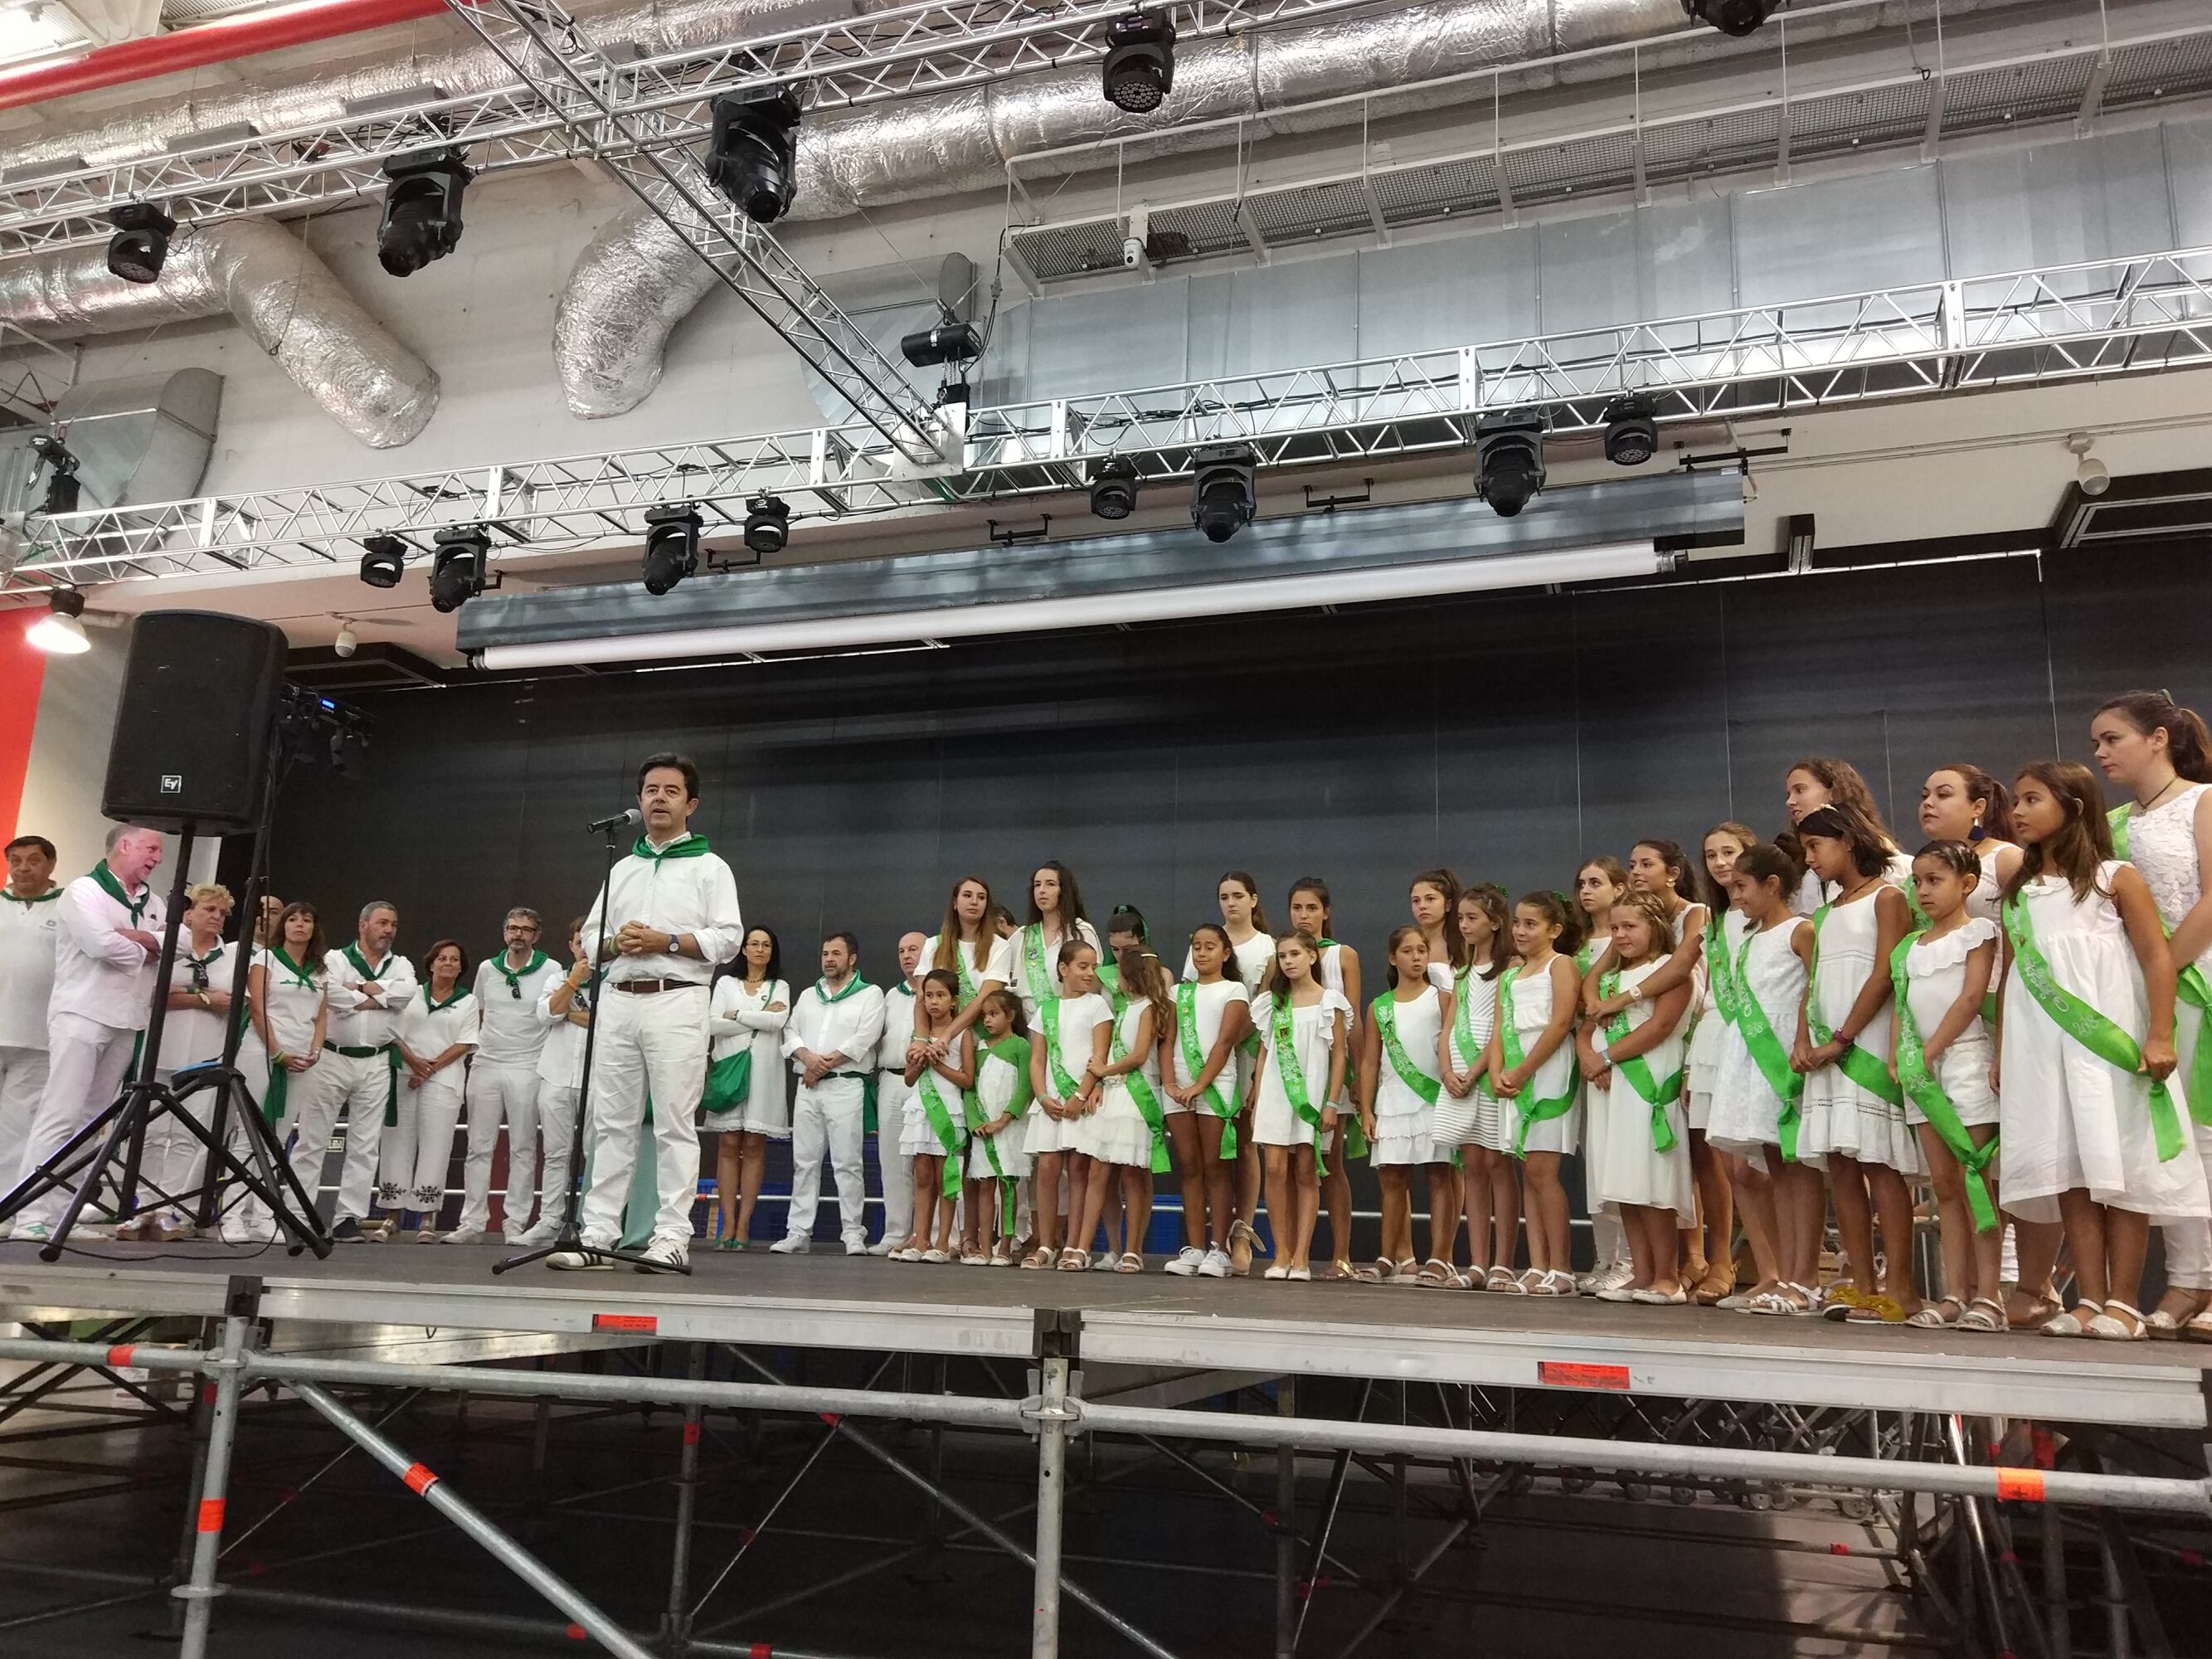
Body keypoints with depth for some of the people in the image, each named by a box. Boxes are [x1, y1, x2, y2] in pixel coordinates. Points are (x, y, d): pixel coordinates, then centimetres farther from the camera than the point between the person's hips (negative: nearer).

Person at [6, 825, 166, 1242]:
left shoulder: (153, 902, 16)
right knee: (60, 1115, -10)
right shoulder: (84, 891, -4)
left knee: (91, 1119, 6)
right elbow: (102, 944, -19)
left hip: (127, 1023, 7)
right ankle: (31, 1215, -11)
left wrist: (134, 936, -12)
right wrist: (148, 948, -2)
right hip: (82, 1015, -7)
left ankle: (63, 1211, 9)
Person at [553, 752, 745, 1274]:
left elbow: (728, 938, -4)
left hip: (677, 1001, -5)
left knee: (675, 1124, -6)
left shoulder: (709, 867, 6)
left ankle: (672, 1238, -5)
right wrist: (616, 943, -3)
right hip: (618, 999, 5)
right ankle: (598, 1236, 7)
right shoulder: (622, 869, 21)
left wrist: (667, 942, -13)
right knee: (612, 1122, 5)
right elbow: (590, 937, 18)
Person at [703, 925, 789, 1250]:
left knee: (754, 1146, -3)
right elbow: (713, 1023, -1)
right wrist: (758, 1020, -4)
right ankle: (727, 1223, -4)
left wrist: (736, 1015, -2)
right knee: (728, 1144, -4)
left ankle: (744, 1224, -3)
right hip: (729, 1065, 0)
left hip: (764, 1071, 0)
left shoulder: (780, 988, 14)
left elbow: (778, 1021, -6)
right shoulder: (726, 983, 14)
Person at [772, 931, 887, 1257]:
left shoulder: (870, 994, 5)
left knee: (847, 1162, -6)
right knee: (804, 1161, 4)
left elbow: (863, 1040, -7)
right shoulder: (808, 995, 21)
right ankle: (798, 1232, 7)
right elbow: (791, 1032, 10)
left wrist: (826, 1064, -10)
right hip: (807, 1086, 5)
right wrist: (808, 1058, -10)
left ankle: (853, 1233, -2)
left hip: (845, 1085, -5)